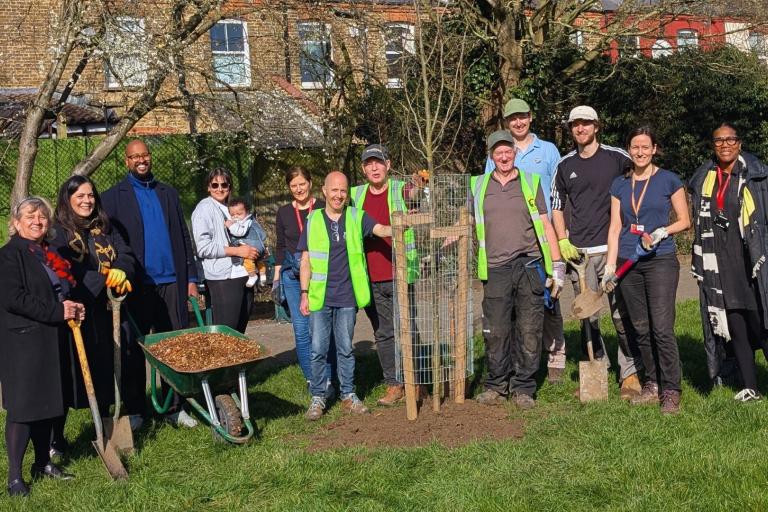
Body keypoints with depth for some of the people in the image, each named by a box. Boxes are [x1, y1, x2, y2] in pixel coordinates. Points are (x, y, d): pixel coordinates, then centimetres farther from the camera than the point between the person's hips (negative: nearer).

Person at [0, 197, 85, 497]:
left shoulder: (50, 255, 16)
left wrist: (74, 309, 6)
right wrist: (57, 311, -19)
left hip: (52, 340, 8)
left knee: (47, 403, 14)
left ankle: (43, 463, 26)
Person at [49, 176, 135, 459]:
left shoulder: (105, 229, 13)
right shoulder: (57, 232, -3)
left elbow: (127, 257, 1)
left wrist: (119, 271, -22)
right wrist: (105, 278, -20)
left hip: (104, 313, 4)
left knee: (104, 371, 9)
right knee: (69, 374, 1)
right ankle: (56, 438, 13)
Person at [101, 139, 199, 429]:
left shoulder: (168, 194, 14)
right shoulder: (113, 197, 3)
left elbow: (183, 237, 13)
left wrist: (191, 278, 7)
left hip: (171, 283, 3)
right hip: (136, 285, -2)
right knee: (133, 350, 5)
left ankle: (174, 407, 11)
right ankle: (135, 410, 15)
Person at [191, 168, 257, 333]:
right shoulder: (205, 208, -4)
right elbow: (203, 248, -13)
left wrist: (254, 250, 11)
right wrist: (237, 251, -14)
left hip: (243, 275, 7)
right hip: (223, 279, -7)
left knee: (240, 330, 10)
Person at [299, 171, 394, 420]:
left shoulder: (356, 217, 3)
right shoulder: (313, 221, 3)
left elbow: (381, 229, -15)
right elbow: (306, 261, 4)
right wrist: (304, 293, -2)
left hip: (347, 297, 0)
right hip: (320, 297, 0)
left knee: (345, 349, 10)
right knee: (318, 349, 2)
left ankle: (348, 395, 20)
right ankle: (318, 398, 13)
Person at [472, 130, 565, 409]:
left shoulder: (530, 182, 9)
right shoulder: (478, 186, 12)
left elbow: (546, 226, 8)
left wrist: (557, 266, 3)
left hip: (529, 267, -1)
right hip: (496, 270, 1)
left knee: (529, 331, 0)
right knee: (495, 332, 0)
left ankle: (523, 388, 10)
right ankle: (497, 385, 13)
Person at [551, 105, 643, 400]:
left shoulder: (616, 157, 3)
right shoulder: (565, 165, 12)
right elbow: (556, 207, 17)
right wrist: (563, 242, 3)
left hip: (613, 247, -3)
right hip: (579, 252, 3)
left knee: (622, 314, -5)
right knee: (587, 315, 5)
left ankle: (630, 373, 2)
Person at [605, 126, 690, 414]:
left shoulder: (668, 180, 1)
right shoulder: (620, 185, 11)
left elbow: (685, 221, 4)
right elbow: (615, 227, 9)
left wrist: (662, 232, -14)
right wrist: (610, 265, 3)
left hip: (660, 261, -4)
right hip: (628, 263, 4)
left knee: (662, 328, -11)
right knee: (640, 329, 7)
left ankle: (671, 391, -4)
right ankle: (652, 385, 17)